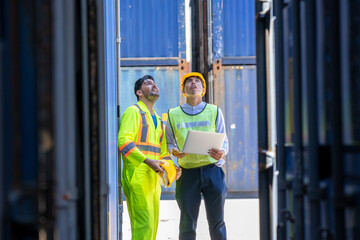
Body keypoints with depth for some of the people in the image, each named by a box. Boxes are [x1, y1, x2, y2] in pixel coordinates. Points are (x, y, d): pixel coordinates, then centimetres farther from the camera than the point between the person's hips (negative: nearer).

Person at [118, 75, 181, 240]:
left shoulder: (158, 120, 25)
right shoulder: (133, 112, 0)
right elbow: (124, 141, -13)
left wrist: (171, 166, 7)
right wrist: (148, 161, -20)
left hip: (154, 178, 8)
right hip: (137, 176, -8)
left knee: (152, 226, 8)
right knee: (143, 226, -15)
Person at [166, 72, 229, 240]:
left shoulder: (214, 111, 10)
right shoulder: (173, 114, 11)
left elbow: (224, 141, 8)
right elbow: (169, 143, 13)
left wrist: (221, 152, -15)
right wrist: (174, 151, -11)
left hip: (212, 170, 0)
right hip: (187, 172, 0)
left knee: (216, 222, 3)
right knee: (187, 224, -1)